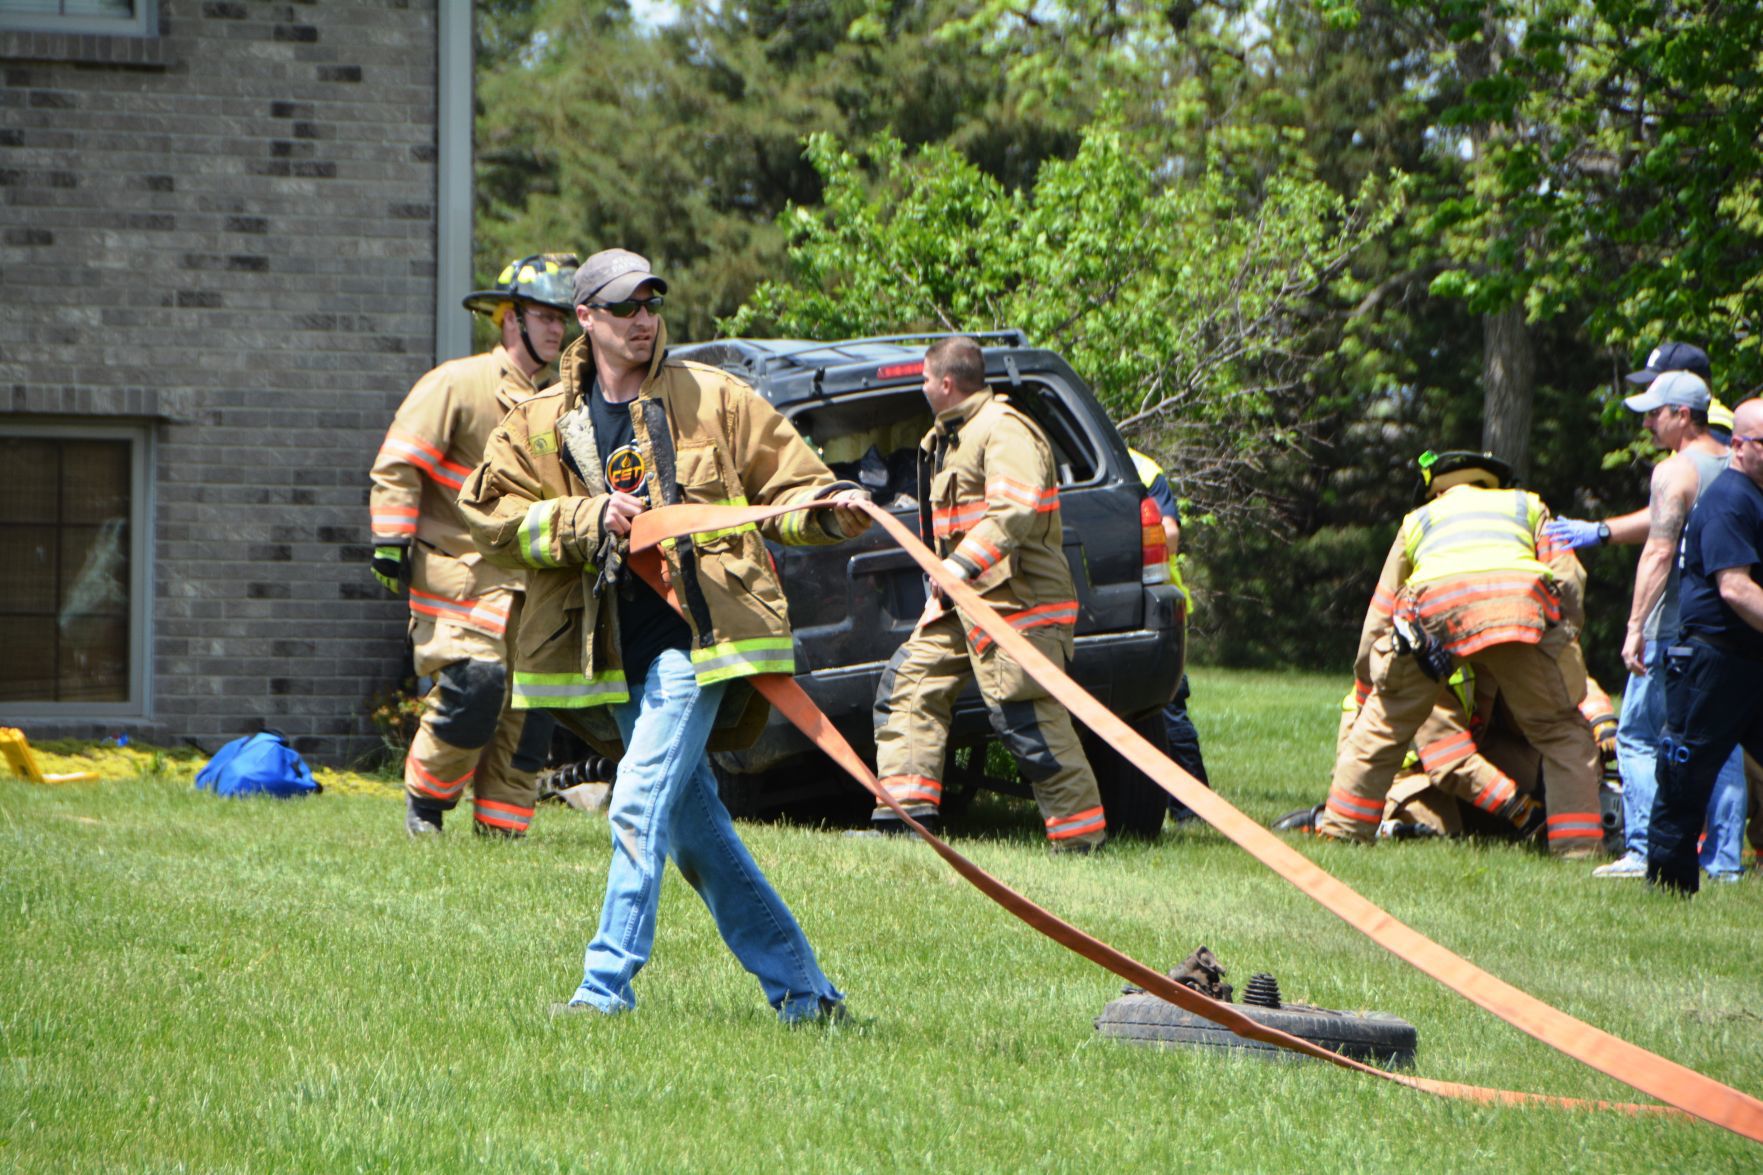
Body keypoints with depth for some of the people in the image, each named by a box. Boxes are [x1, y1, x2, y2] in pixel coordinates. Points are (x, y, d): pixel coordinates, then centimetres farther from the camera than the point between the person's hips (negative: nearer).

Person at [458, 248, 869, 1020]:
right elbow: (490, 517, 2)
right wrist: (587, 519, -10)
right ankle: (800, 987, 16)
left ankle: (608, 982, -15)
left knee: (641, 804, -17)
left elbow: (787, 486, 6)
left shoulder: (711, 399, 5)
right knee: (694, 828, 8)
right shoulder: (543, 423, 10)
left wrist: (827, 510, -15)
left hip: (696, 636, -4)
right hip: (616, 652, 4)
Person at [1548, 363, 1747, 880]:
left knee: (1637, 738, 0)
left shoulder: (1675, 471, -12)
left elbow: (1659, 552, -19)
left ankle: (1645, 849, -6)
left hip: (1675, 626, -7)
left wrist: (1635, 628, -20)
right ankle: (1724, 856, 6)